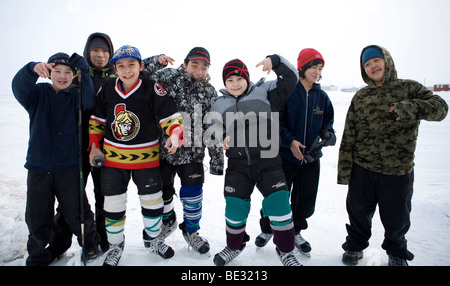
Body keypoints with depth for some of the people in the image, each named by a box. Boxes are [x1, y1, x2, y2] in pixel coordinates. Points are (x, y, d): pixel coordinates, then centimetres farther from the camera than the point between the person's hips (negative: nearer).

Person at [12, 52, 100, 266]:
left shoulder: (77, 96, 2)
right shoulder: (39, 93, 4)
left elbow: (89, 100, -20)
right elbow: (19, 87, -17)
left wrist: (83, 69, -29)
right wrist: (33, 69, -37)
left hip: (69, 167, -1)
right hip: (38, 166, 2)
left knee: (78, 214, 3)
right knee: (37, 218, 11)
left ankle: (89, 243, 32)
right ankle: (37, 256, 35)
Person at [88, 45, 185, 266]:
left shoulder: (152, 89, -12)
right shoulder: (107, 89, -1)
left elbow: (170, 115, -12)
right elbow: (96, 119, 9)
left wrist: (175, 133, -31)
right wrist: (94, 146, 3)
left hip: (146, 157, -1)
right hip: (112, 157, 2)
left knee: (152, 201, 11)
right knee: (113, 204, 9)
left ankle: (152, 238, 39)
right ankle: (115, 245, 34)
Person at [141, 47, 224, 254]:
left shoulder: (209, 93, 2)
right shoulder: (168, 78, -3)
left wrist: (217, 160, 1)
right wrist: (154, 62, -20)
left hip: (192, 152, 1)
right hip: (163, 149, 0)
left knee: (193, 195, 5)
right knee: (162, 192, 12)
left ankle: (190, 231, 32)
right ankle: (168, 221, 44)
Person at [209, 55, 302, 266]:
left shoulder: (264, 92, 5)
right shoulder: (220, 104, 11)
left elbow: (290, 79, 3)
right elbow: (213, 126, 3)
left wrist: (275, 60, -12)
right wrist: (222, 136, -19)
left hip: (268, 162, -1)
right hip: (238, 165, 2)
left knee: (278, 202, -6)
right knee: (235, 206, 5)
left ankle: (285, 250, 18)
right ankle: (234, 246, 34)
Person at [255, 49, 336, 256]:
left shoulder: (322, 96, 6)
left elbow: (327, 121, 14)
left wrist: (327, 133, -8)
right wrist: (290, 141, -20)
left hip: (311, 158, 5)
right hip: (284, 155, -4)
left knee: (306, 200, 13)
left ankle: (295, 231, 37)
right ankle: (267, 229, 31)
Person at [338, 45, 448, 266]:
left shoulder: (409, 88, 1)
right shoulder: (361, 97, 5)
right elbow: (349, 135, 4)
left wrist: (413, 108, -32)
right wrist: (344, 168, 0)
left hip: (398, 171, -1)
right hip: (362, 169, 2)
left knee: (396, 218, 16)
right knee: (358, 212, 15)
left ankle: (396, 252, 44)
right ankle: (355, 246, 41)